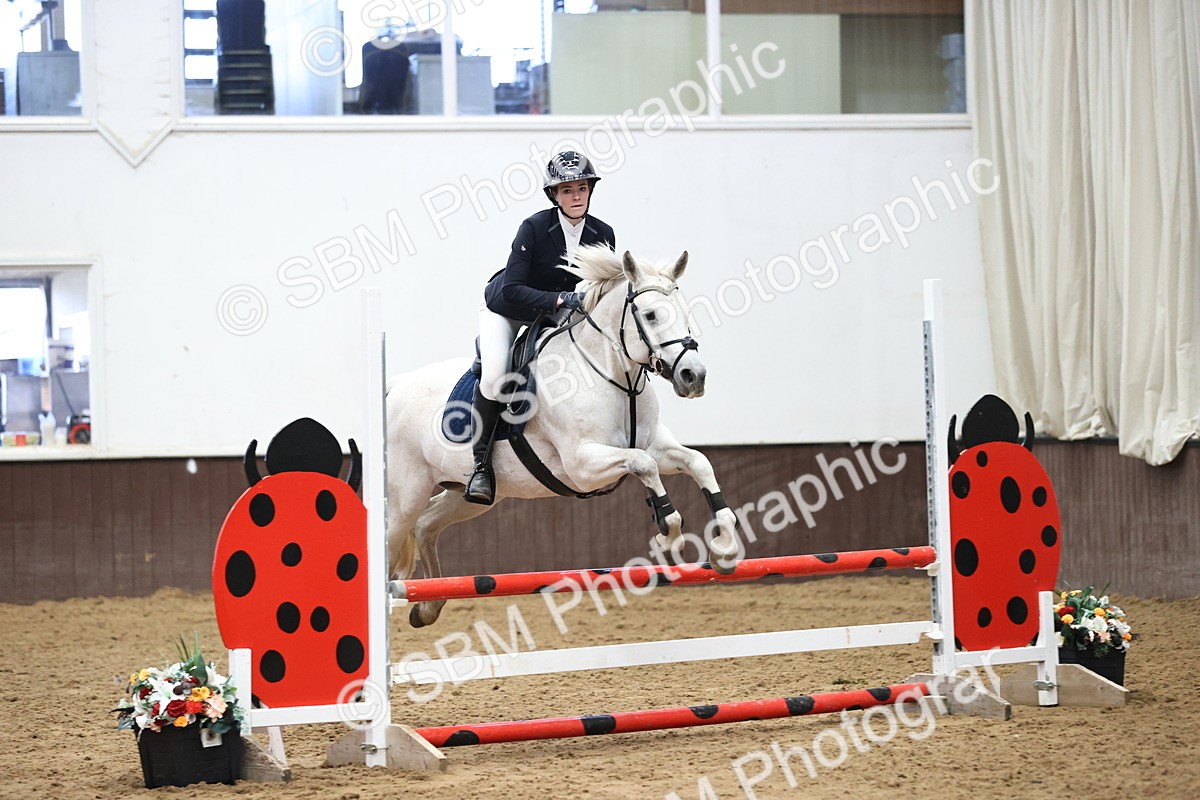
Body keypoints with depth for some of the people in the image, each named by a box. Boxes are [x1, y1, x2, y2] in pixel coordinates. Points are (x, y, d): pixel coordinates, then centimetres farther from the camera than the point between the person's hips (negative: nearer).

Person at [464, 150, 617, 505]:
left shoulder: (602, 235, -13)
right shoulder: (535, 227, -26)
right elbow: (511, 289, -31)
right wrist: (560, 299, -41)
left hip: (558, 313, 5)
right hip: (507, 308, -5)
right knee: (494, 375, -28)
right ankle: (481, 463, -15)